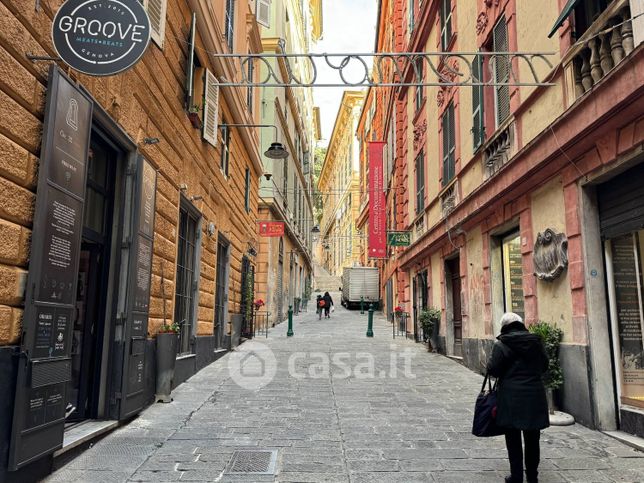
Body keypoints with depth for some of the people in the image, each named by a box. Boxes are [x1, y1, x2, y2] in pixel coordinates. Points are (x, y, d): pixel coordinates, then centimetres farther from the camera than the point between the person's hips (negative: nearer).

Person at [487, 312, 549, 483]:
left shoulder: (501, 344, -11)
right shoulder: (536, 342, 2)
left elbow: (493, 370, -12)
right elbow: (544, 366, 13)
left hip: (511, 396, -4)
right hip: (535, 394, 4)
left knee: (513, 439, 8)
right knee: (532, 438, 16)